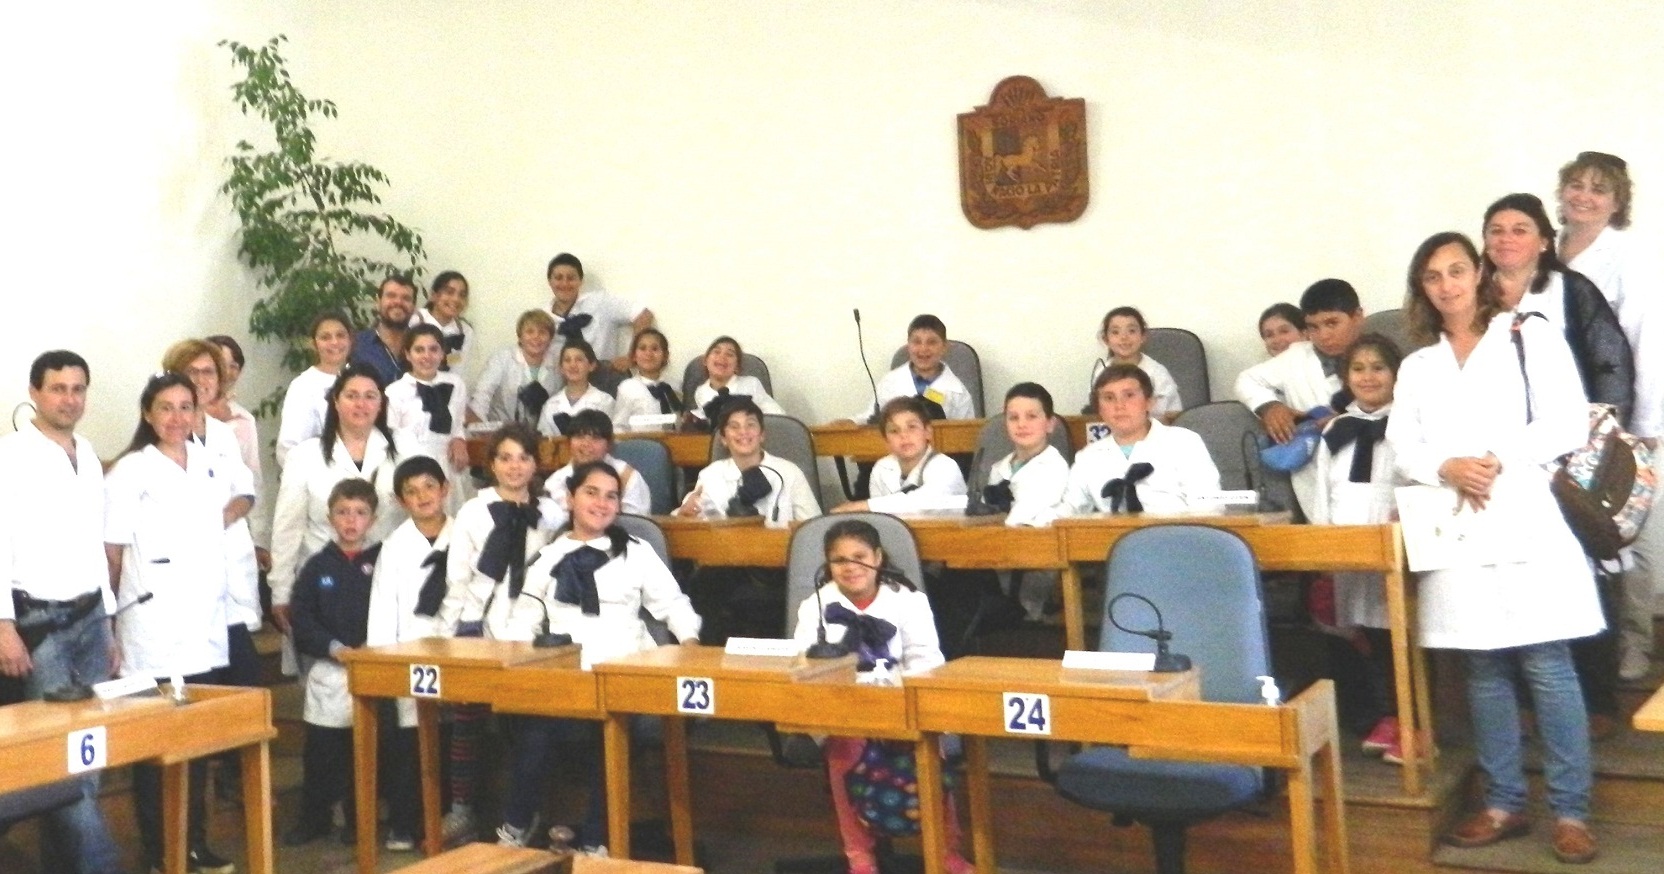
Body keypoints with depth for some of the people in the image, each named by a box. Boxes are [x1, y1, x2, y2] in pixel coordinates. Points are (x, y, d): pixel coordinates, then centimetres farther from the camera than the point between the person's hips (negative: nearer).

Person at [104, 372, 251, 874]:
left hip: (207, 625, 5)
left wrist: (225, 519, 12)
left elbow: (245, 491, 31)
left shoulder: (212, 464, 10)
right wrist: (118, 606, 0)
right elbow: (113, 551, -3)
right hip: (153, 628, -5)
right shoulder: (131, 471, -5)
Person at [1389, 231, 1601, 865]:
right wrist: (1447, 469, -14)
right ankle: (1504, 804, 15)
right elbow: (1402, 447, 7)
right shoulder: (1417, 366, 18)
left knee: (1547, 668, -5)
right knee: (1484, 670, 7)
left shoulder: (1533, 337, 7)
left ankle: (1570, 812, 2)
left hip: (1528, 522, -4)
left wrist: (1499, 463, -16)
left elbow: (1569, 423, -4)